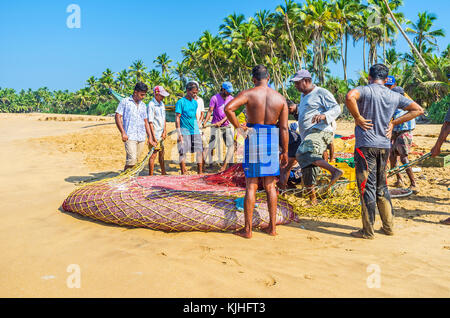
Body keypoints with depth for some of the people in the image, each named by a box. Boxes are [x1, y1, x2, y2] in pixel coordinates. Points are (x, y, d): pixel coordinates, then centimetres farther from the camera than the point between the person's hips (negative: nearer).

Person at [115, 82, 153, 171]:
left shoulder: (143, 105, 17)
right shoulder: (125, 102, 2)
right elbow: (117, 117, -2)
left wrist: (150, 137, 14)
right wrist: (123, 133, -12)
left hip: (142, 137, 5)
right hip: (130, 137, -5)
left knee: (136, 160, 5)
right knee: (132, 159, -16)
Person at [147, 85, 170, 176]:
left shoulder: (162, 104, 11)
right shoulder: (151, 105, -13)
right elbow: (150, 122, -16)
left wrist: (165, 131, 4)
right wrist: (154, 137, -18)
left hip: (161, 134, 8)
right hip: (155, 134, -8)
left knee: (162, 153, 16)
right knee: (153, 154, -6)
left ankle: (163, 173, 28)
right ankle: (150, 175, 1)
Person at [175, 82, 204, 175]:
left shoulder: (195, 102, 12)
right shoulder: (181, 102, -6)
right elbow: (177, 118, -8)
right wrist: (179, 133, -13)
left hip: (195, 131, 6)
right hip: (184, 131, -6)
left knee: (200, 151, 2)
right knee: (183, 152, 1)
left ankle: (200, 172, 11)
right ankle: (183, 173, 11)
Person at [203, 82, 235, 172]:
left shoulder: (231, 99, 5)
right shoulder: (215, 98, -5)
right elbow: (210, 111, -9)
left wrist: (221, 122, -14)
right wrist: (205, 122, -22)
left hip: (227, 126, 4)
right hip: (215, 126, -4)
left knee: (231, 145, -4)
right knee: (211, 146, -7)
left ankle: (224, 166, 1)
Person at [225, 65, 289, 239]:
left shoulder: (248, 94, -5)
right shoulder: (280, 98, 4)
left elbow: (228, 108, -22)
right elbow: (284, 128, 2)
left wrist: (238, 127, -9)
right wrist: (285, 152, 7)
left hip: (253, 139, -2)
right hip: (272, 140, 3)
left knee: (251, 187, 4)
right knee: (270, 186, 13)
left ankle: (247, 229, 10)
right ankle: (272, 227, 19)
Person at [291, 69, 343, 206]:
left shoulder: (321, 92, 0)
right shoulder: (304, 96, 26)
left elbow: (336, 108, -12)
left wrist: (324, 115, -28)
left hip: (320, 132, -9)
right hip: (308, 137, 9)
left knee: (302, 154, -35)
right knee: (308, 172, 7)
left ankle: (334, 170, -43)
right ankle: (313, 199, 16)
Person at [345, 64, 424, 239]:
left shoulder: (366, 90, -7)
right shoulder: (394, 96, 9)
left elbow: (350, 97, -30)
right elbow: (418, 110, 17)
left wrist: (357, 117, -16)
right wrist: (393, 123, 12)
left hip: (366, 145, -5)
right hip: (385, 146, 6)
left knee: (367, 187, -1)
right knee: (382, 187, 17)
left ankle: (368, 231, 6)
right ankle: (389, 226, 24)